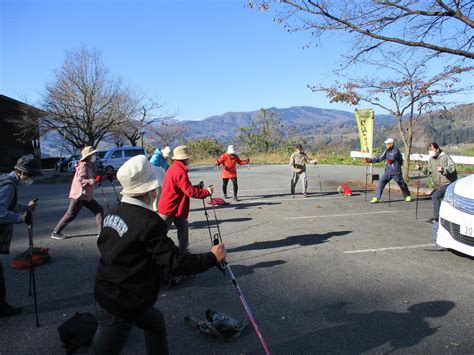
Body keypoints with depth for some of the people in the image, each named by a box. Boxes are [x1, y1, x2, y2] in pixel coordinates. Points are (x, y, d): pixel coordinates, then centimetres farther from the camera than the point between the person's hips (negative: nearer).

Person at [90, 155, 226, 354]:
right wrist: (212, 258, -15)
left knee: (155, 321, 25)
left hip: (107, 293, 8)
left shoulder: (115, 212, -2)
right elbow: (175, 262, -27)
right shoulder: (148, 222, -28)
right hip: (120, 306, -8)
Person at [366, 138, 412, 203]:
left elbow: (393, 157, -28)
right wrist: (370, 160, 1)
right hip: (387, 172, 5)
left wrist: (390, 160, -46)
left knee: (402, 184, 11)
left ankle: (407, 196, 34)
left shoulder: (395, 150, -11)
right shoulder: (386, 151, 6)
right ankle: (376, 198, -6)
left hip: (396, 172, -5)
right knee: (381, 183, -9)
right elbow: (380, 158, 8)